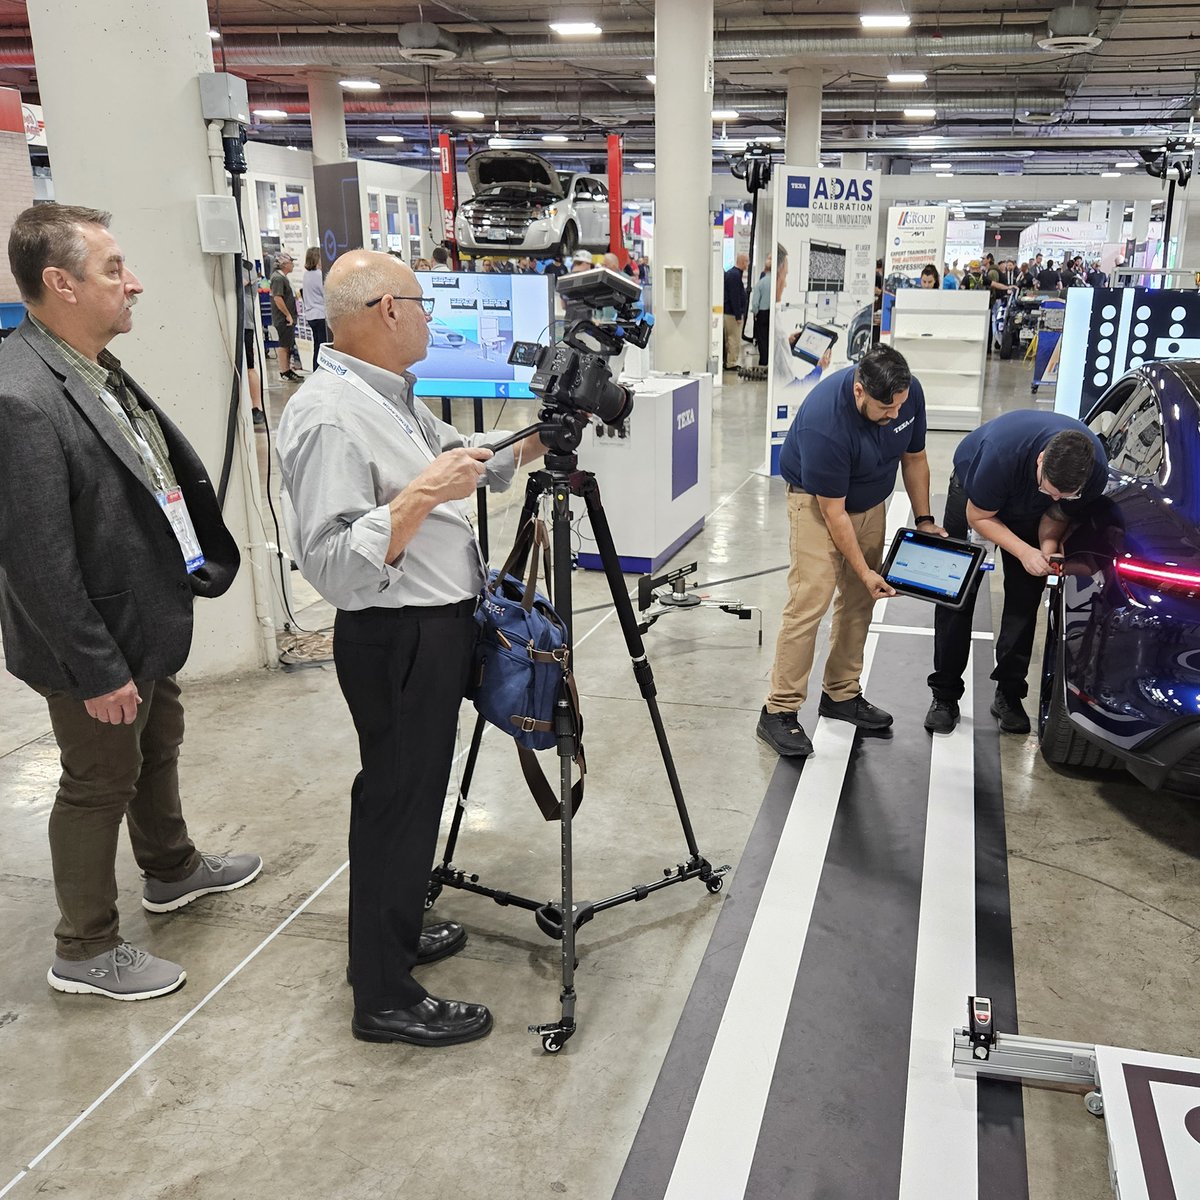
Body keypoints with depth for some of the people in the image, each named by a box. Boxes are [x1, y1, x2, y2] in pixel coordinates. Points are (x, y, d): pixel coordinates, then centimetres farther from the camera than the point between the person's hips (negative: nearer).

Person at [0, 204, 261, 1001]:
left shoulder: (97, 368, 1)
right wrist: (98, 670, -21)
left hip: (146, 622, 9)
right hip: (95, 647, -9)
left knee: (158, 746, 25)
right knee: (100, 784, 8)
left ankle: (173, 870, 50)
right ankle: (85, 952, 29)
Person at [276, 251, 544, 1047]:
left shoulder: (393, 397, 9)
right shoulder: (327, 417, -22)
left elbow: (471, 459, 23)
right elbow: (332, 565, -29)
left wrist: (542, 438, 12)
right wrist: (422, 492, -30)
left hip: (438, 625, 10)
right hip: (398, 641, -10)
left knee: (412, 792, 20)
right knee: (398, 801, 1)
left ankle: (393, 935, 38)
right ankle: (384, 998, 16)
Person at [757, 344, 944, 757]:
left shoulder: (909, 393, -18)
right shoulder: (824, 422, -36)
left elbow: (914, 458, 1)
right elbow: (833, 511, -27)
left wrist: (924, 519, 1)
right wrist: (864, 571, -20)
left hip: (871, 499, 6)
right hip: (818, 500, -6)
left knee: (859, 601, 8)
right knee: (809, 601, -15)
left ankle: (842, 693, 21)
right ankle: (779, 711, -10)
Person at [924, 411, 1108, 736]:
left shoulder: (1096, 470, -31)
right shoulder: (1002, 453, -44)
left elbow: (1058, 514, -11)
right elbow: (979, 517, -26)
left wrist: (1048, 545, -31)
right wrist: (1025, 552, -36)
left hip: (1028, 513, 3)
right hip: (975, 490, -3)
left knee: (1025, 600, -4)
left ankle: (1009, 695, 9)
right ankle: (945, 695, 3)